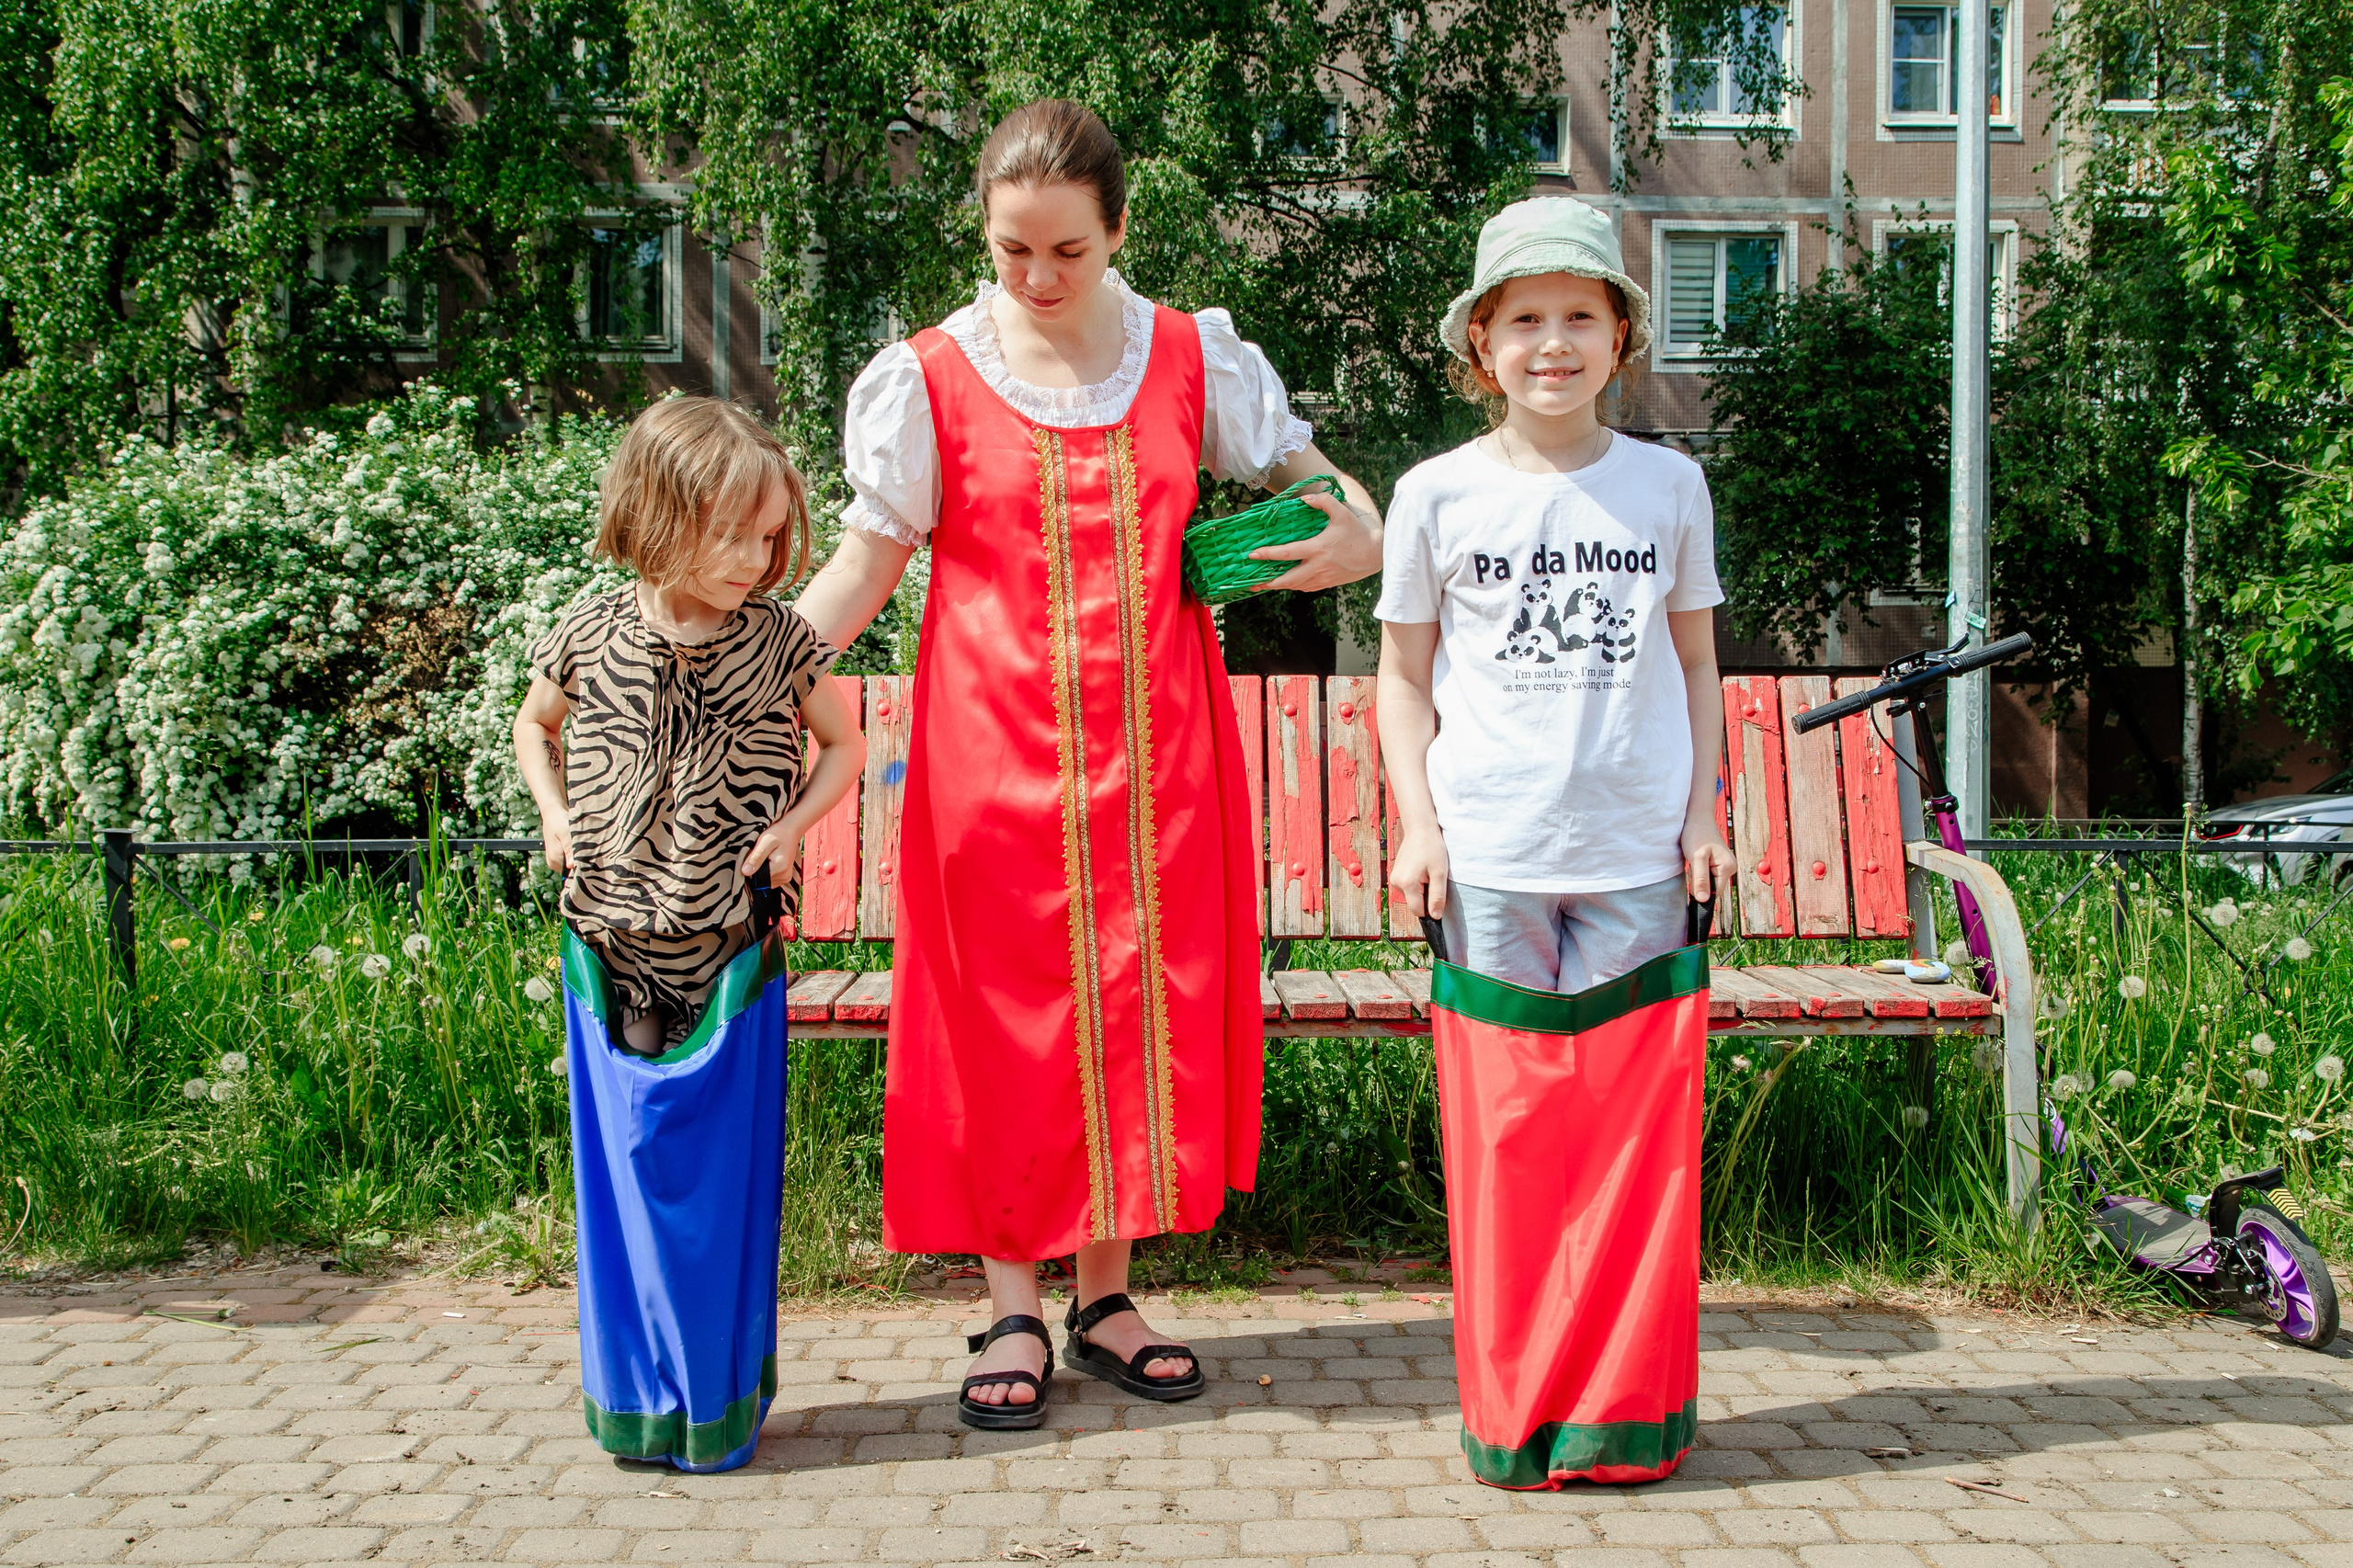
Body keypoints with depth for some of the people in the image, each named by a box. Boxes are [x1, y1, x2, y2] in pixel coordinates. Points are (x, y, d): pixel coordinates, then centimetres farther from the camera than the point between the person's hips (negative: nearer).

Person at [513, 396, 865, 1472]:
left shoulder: (776, 643, -5)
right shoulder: (592, 639, -3)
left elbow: (843, 746, 9)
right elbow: (533, 723, 17)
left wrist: (795, 824, -7)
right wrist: (552, 813, 1)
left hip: (732, 956, -1)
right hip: (612, 952, 1)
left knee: (726, 1177, 6)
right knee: (624, 1172, 9)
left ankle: (721, 1400, 22)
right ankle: (636, 1398, 26)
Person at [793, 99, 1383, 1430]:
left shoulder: (1190, 358, 4)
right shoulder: (931, 380, -1)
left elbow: (1315, 479, 14)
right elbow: (862, 572, -1)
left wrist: (1359, 537, -9)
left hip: (1153, 748, 2)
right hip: (992, 753, -2)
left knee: (1142, 1009, 7)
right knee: (1004, 1017, 3)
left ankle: (1108, 1296, 22)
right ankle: (1015, 1312, 17)